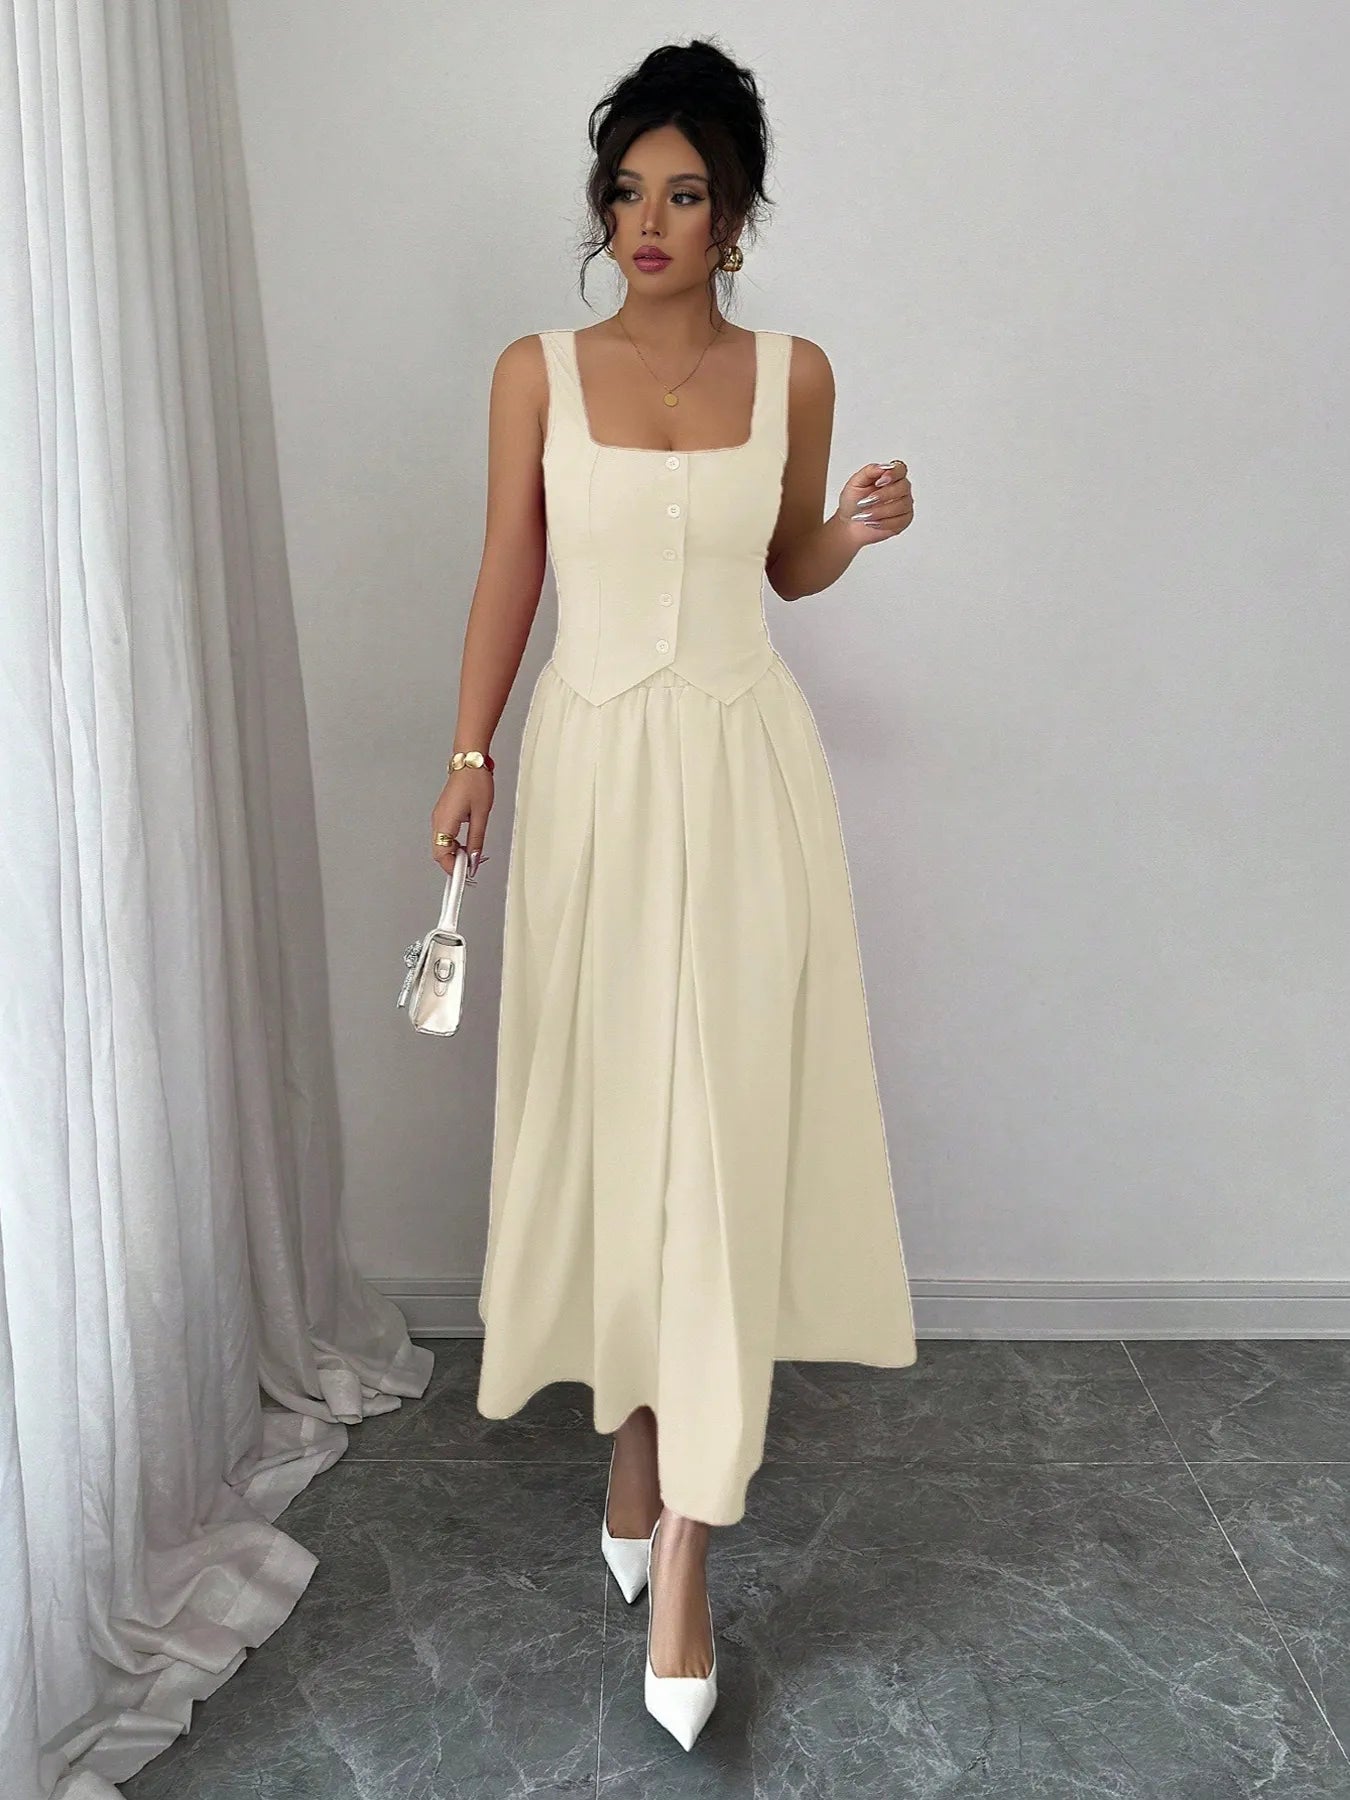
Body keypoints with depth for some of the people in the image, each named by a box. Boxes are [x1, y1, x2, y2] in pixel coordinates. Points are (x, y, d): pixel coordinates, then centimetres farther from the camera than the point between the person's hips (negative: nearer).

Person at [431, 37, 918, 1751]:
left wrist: (861, 529, -5)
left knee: (725, 1140, -4)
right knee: (604, 1114, 6)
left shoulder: (794, 372, 5)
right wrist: (470, 758, -3)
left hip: (744, 772, 0)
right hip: (593, 770, 1)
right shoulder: (537, 372, 3)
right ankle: (635, 1441, 28)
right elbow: (506, 577, 6)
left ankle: (684, 1560, 3)